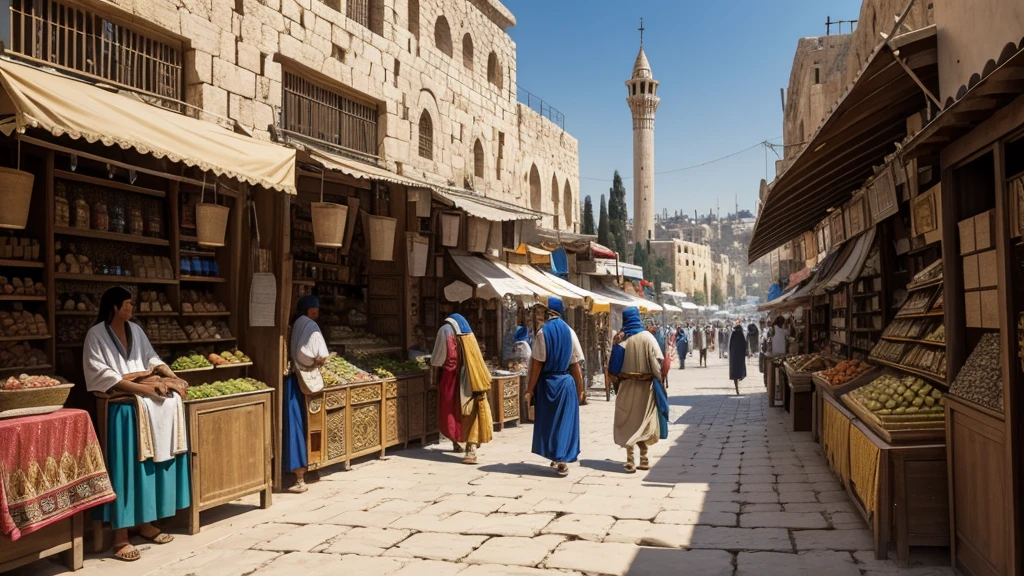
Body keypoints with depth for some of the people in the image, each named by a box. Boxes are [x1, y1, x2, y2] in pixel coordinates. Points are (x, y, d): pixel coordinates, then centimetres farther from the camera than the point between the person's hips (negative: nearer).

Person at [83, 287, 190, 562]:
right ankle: (120, 537, -9)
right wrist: (142, 387, -20)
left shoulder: (135, 330, 15)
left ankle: (146, 522, 6)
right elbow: (102, 374, -13)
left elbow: (152, 358, 15)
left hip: (148, 396, 6)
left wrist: (174, 377, -3)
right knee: (126, 467, -14)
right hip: (122, 404, -6)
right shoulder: (96, 334, -5)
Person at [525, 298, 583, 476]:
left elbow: (537, 364, -11)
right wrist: (580, 388, 9)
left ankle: (556, 458, 21)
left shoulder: (542, 332, -9)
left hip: (547, 382, -2)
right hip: (566, 382, 2)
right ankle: (562, 460, 6)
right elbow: (575, 364, 1)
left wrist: (530, 389, -5)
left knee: (548, 420, 12)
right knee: (565, 420, 8)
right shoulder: (569, 332, 0)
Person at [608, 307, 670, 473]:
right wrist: (659, 379, -1)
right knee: (643, 421, 14)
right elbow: (659, 360, -11)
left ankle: (630, 461, 3)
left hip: (627, 387, -1)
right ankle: (644, 459, 18)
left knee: (628, 422, 7)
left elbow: (614, 366, -8)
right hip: (645, 386, 1)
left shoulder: (621, 339, -6)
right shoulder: (647, 337, -6)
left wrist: (617, 377, 10)